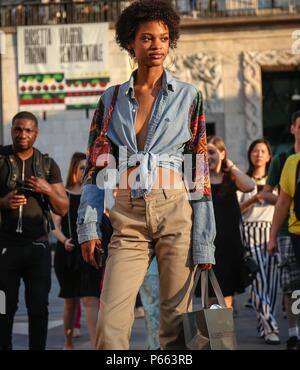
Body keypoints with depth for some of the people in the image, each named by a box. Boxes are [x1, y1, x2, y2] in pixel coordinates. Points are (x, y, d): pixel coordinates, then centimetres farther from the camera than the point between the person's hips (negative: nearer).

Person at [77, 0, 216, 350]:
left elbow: (200, 170, 4)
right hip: (128, 218, 1)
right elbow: (95, 167, 11)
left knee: (176, 321, -1)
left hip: (176, 212, -1)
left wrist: (204, 240, -2)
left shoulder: (187, 96, 7)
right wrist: (88, 225, 0)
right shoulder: (112, 99, 12)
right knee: (110, 326, -10)